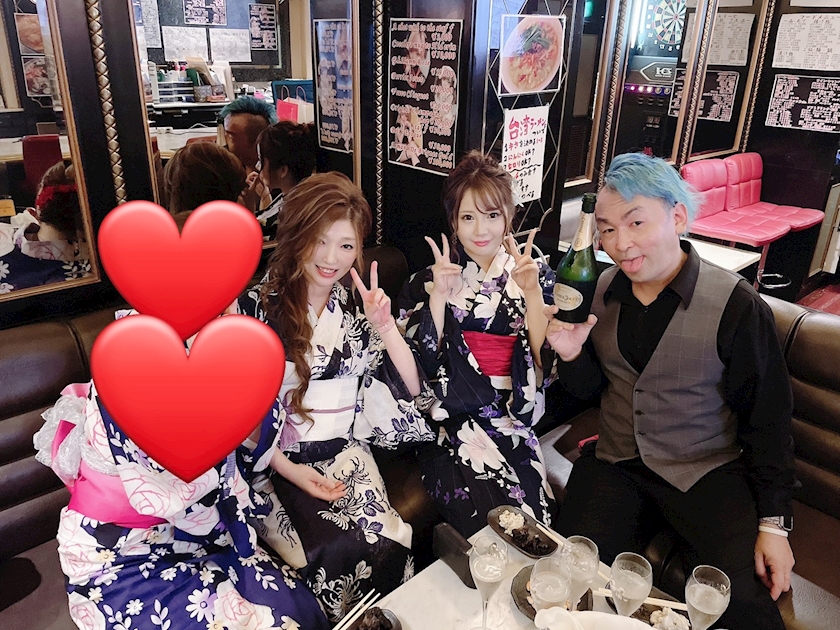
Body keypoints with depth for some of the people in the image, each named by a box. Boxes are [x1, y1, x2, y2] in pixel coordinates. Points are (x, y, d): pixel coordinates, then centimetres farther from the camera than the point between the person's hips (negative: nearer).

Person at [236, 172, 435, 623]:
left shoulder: (356, 308, 6)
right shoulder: (257, 307, -5)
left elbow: (409, 391, 2)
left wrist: (385, 326, -12)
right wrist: (290, 470, -13)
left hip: (343, 453, 3)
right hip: (276, 462, -2)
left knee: (386, 544, -22)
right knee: (337, 549, -26)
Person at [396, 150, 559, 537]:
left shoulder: (535, 276, 7)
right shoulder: (428, 281, 5)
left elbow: (547, 361, -1)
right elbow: (422, 365, -2)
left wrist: (532, 292, -12)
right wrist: (438, 296, -12)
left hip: (517, 426, 2)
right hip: (452, 429, -1)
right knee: (487, 521, -23)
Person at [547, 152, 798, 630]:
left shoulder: (736, 304, -12)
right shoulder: (603, 290, 1)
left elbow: (767, 419, -5)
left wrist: (773, 522, -5)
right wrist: (572, 354, -11)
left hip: (707, 471, -3)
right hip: (615, 464, 3)